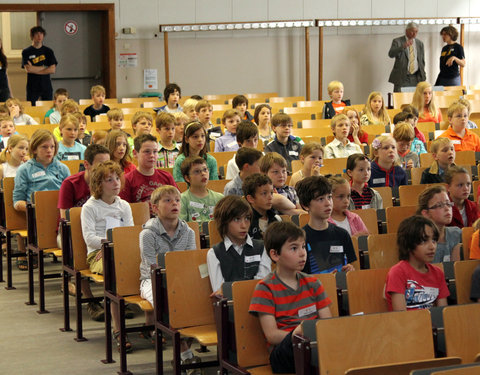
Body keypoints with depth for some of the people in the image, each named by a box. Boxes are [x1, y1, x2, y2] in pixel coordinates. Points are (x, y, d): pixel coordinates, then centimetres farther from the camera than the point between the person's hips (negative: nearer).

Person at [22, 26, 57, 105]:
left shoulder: (48, 51, 8)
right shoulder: (26, 52, 2)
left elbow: (52, 70, -1)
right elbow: (28, 69, -10)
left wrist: (34, 69, -7)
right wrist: (44, 67, -5)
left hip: (46, 87, 2)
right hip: (32, 87, -2)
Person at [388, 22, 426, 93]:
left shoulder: (420, 43, 15)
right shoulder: (397, 41, 1)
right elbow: (391, 54, -17)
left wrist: (422, 75, 11)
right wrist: (403, 46, -31)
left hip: (416, 78, 3)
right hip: (402, 78, -3)